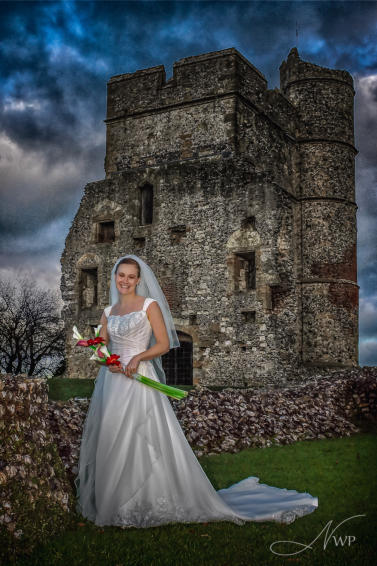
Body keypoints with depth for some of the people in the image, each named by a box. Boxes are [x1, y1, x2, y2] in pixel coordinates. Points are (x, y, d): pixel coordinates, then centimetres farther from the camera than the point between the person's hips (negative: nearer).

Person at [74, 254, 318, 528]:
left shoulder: (150, 305, -1)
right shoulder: (109, 311, 14)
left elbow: (164, 344, -6)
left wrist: (137, 357, -19)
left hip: (139, 380, -5)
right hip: (111, 381, 5)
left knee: (143, 443, -6)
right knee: (109, 442, 8)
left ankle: (148, 503, 7)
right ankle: (109, 501, 23)